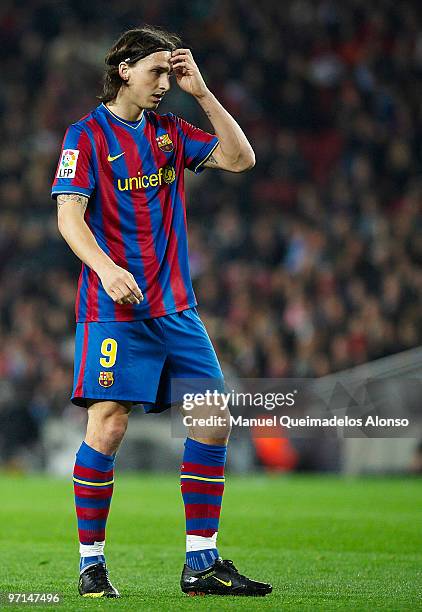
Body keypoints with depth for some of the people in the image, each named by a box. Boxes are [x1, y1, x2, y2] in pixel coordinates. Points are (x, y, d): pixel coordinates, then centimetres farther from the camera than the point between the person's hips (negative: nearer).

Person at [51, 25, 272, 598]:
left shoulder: (169, 131, 15)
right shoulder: (88, 134, -3)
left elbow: (240, 158, 10)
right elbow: (69, 216, -11)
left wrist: (203, 93, 3)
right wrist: (106, 269, -28)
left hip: (174, 306, 6)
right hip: (115, 308, -6)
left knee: (214, 419, 1)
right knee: (108, 425, -13)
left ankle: (202, 563, 8)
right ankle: (92, 564, -1)